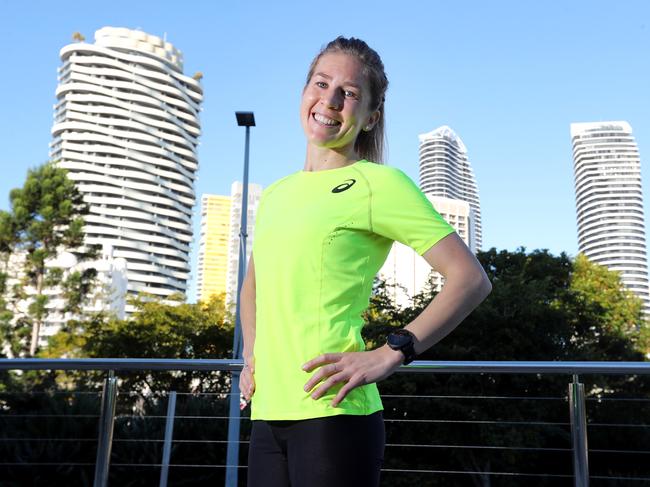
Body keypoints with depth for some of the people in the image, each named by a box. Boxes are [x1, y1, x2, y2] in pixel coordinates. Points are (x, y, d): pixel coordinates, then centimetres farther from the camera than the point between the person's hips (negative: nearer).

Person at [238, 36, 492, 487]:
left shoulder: (376, 183, -5)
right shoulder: (275, 195, 14)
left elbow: (471, 279, -10)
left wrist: (389, 355, -15)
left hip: (331, 412, -6)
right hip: (268, 415, 7)